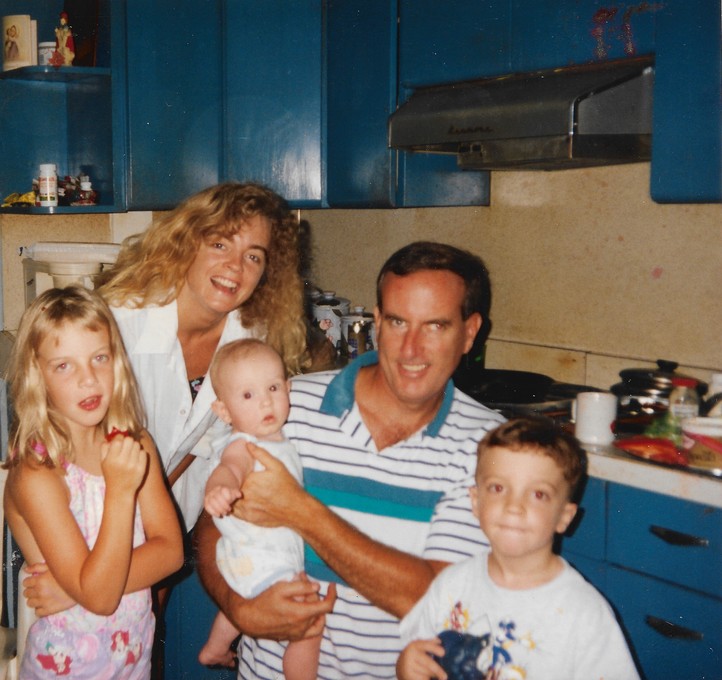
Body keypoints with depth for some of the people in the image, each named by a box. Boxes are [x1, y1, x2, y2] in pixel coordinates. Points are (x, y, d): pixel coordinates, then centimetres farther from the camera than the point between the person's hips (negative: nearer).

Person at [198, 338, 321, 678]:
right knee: (309, 629, -4)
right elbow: (229, 468, -53)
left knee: (242, 603, 35)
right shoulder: (242, 446, -29)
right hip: (265, 566, -10)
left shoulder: (276, 439, -1)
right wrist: (218, 489, -72)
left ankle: (213, 650, 60)